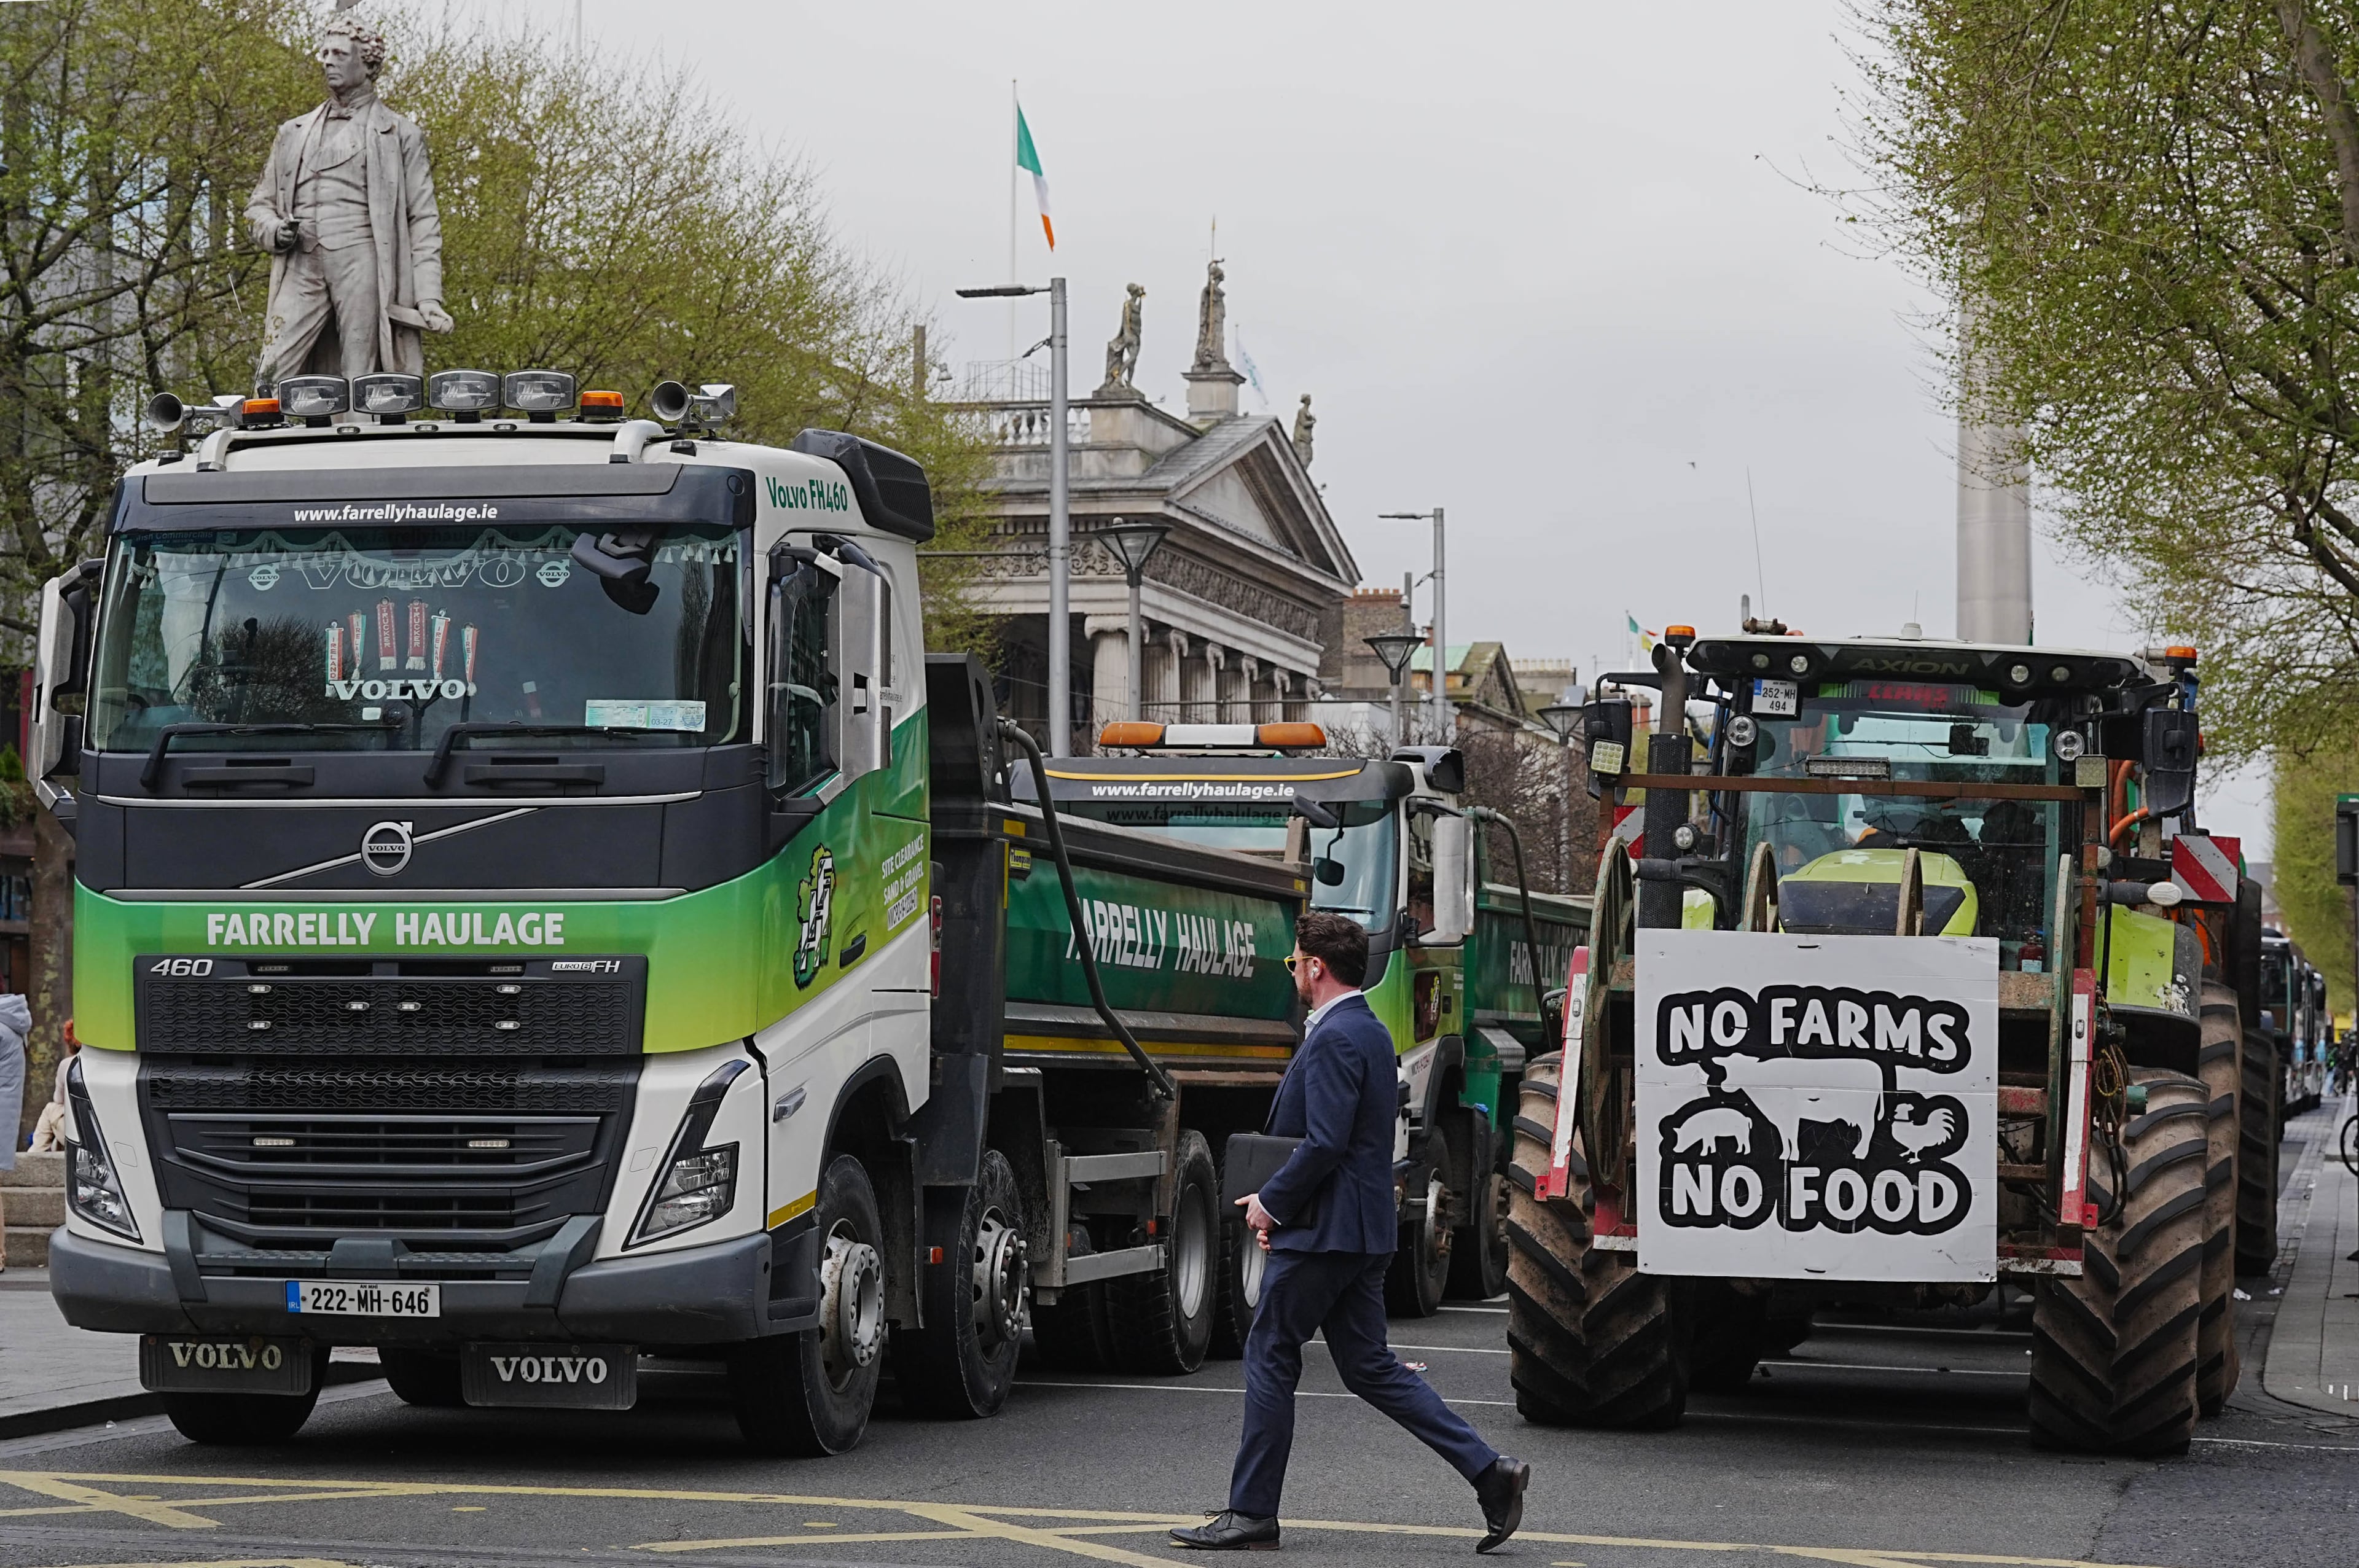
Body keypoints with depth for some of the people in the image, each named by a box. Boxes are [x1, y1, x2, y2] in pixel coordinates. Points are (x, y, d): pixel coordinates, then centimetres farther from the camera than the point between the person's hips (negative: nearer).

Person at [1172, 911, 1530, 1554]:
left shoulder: (1334, 1038, -16)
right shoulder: (1372, 1032, 16)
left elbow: (1325, 1144, -24)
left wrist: (1272, 1203, -12)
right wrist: (1277, 1200, 15)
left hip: (1324, 1231, -10)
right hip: (1364, 1229, 10)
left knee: (1270, 1358, 0)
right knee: (1370, 1368, 11)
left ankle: (1252, 1513, 6)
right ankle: (1489, 1471, 4)